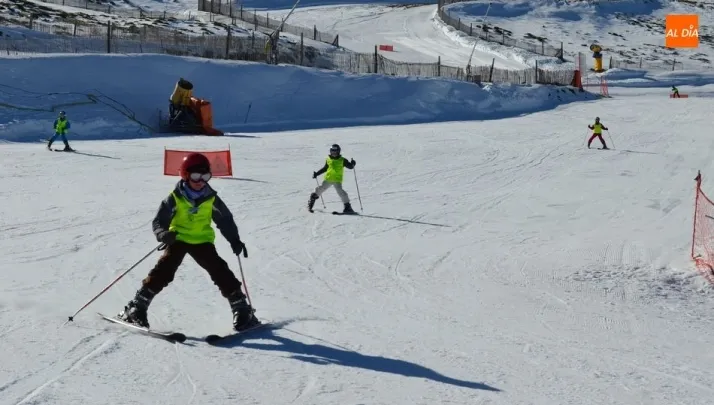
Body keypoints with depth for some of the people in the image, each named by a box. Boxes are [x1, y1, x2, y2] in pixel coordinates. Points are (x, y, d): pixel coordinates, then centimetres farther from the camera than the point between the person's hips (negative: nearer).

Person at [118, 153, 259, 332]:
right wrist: (163, 234, -33)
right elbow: (159, 221, -11)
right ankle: (137, 306, -8)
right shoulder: (174, 198, -13)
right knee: (163, 270, -16)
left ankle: (241, 307, -1)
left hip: (202, 241, 2)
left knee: (220, 271, -9)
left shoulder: (211, 198, -6)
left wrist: (235, 240, -6)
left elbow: (226, 220, 5)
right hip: (178, 239, -2)